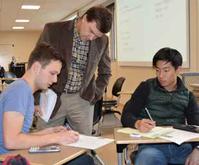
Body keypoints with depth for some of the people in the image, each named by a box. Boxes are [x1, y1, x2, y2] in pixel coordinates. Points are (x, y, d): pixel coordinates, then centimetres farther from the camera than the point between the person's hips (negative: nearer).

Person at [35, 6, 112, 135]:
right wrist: (37, 100, -7)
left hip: (83, 100, 2)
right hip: (51, 98, -2)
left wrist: (96, 94, 4)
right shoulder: (53, 30, -9)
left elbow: (105, 72, 15)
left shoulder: (102, 40, 0)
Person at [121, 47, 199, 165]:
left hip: (182, 146, 3)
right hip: (151, 145, -2)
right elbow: (126, 116, 3)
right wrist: (137, 123, -21)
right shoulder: (146, 88, 9)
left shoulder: (187, 95, 17)